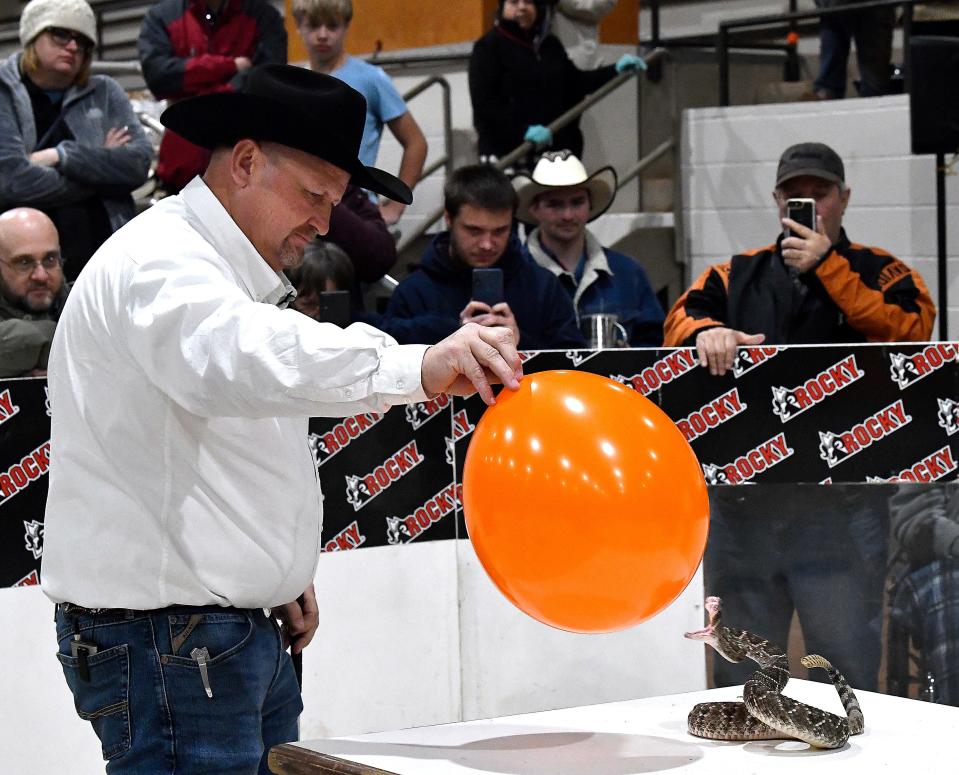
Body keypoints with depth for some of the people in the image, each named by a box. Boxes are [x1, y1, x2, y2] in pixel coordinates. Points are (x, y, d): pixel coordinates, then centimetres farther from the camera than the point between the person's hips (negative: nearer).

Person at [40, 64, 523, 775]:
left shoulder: (232, 275, 21)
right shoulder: (156, 260, -14)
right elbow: (238, 358, -37)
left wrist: (281, 572, 16)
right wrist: (416, 368, -48)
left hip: (243, 634, 10)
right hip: (165, 641, -10)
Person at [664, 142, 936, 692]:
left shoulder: (881, 273, 8)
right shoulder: (737, 275, 17)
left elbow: (912, 332, -10)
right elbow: (682, 316, 2)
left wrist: (827, 268, -11)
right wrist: (706, 330, -21)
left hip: (841, 503, -3)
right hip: (742, 498, 3)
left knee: (847, 671, -2)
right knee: (739, 674, 12)